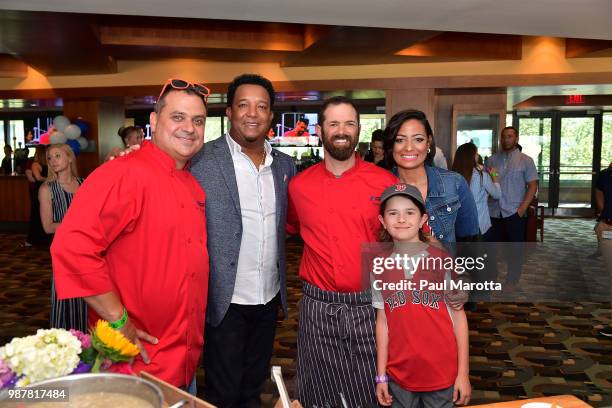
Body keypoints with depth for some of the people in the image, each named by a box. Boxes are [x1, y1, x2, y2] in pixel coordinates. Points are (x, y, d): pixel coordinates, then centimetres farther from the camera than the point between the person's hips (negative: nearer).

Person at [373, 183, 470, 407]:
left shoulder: (444, 261, -10)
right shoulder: (380, 268, -3)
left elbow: (458, 317, -4)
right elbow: (382, 322, 3)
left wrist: (463, 373, -4)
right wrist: (381, 375, 3)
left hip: (442, 373, -2)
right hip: (398, 375, 2)